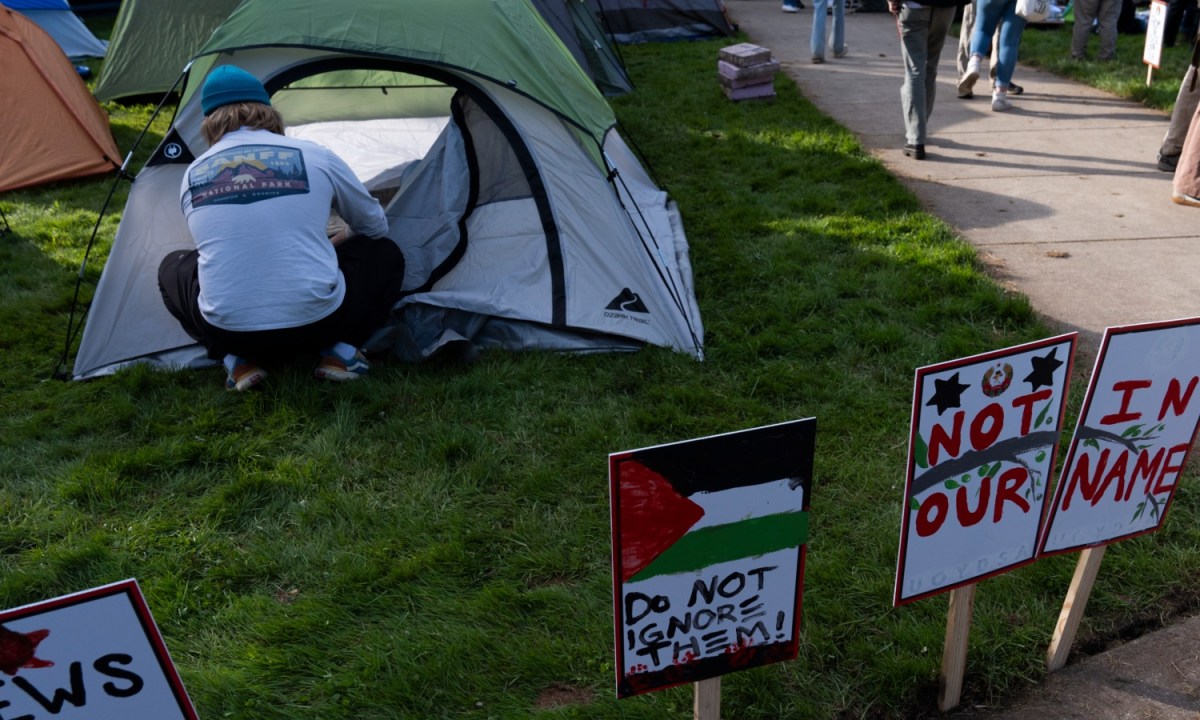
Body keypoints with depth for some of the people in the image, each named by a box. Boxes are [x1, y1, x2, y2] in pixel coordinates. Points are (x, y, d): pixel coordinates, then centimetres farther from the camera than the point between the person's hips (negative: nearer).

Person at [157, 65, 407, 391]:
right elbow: (375, 226, 17)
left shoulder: (192, 174, 8)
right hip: (316, 324, -1)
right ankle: (341, 349, 5)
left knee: (173, 267, 33)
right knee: (385, 254, 25)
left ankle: (236, 359, 9)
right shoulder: (315, 156, 2)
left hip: (227, 331, 2)